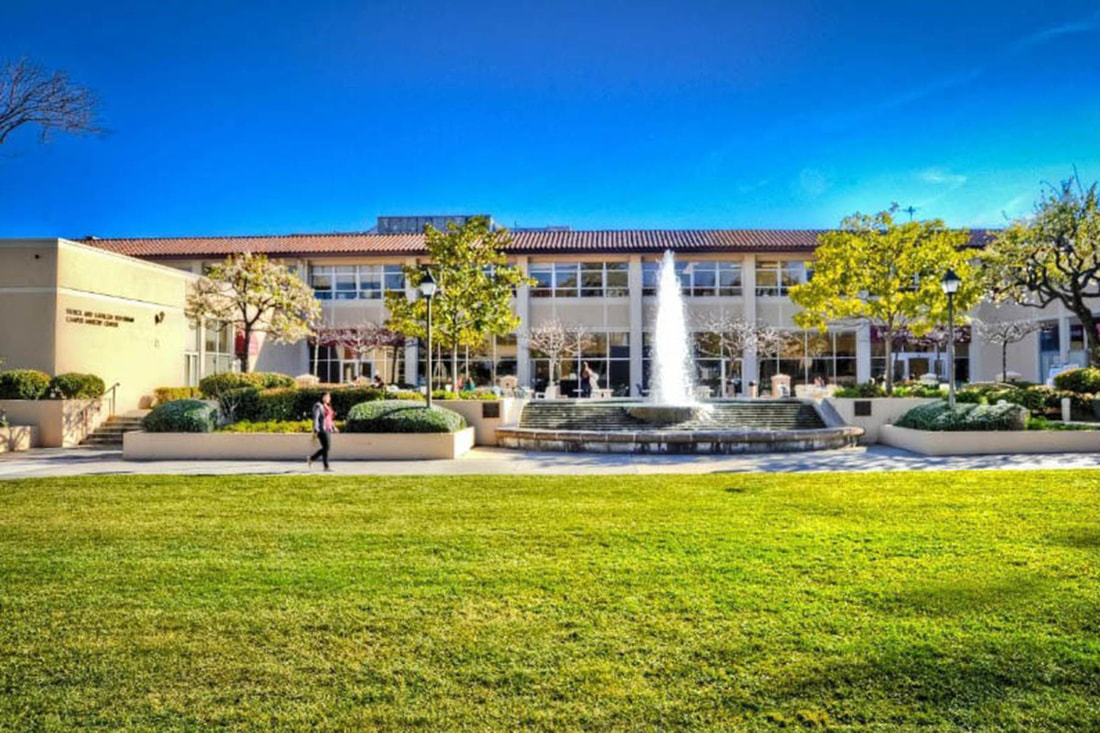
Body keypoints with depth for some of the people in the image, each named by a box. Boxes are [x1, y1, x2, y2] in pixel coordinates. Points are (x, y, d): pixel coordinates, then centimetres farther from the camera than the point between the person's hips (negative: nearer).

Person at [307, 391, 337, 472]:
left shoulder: (327, 406, 17)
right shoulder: (318, 406, -9)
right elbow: (315, 418, -14)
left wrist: (333, 428, 14)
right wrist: (315, 431, -20)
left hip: (327, 429, 9)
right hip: (321, 430, -9)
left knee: (325, 448, 10)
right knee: (326, 447, -9)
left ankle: (311, 459, 24)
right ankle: (326, 467, -3)